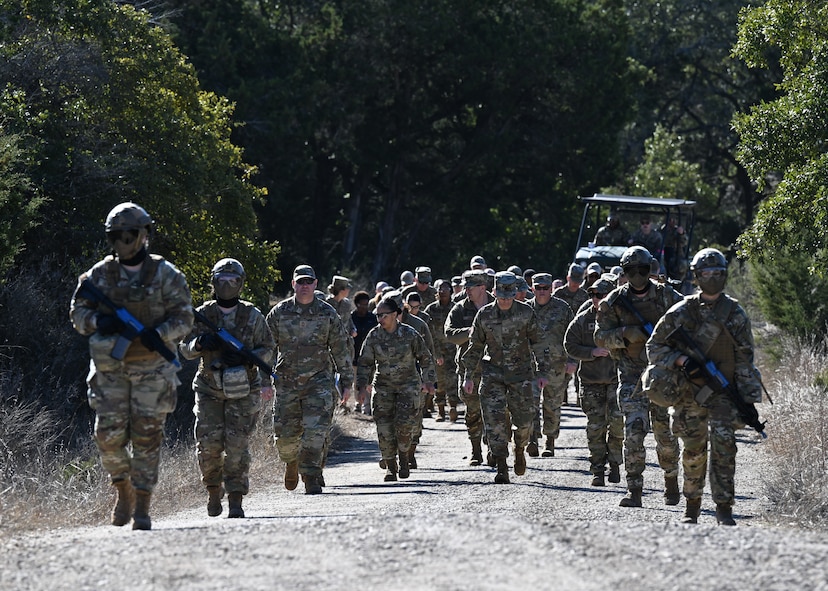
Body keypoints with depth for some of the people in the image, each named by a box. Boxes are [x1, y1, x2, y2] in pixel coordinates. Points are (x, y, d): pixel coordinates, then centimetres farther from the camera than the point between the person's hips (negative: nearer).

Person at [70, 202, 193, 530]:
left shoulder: (165, 275, 0)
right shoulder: (100, 274, 6)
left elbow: (184, 317, -1)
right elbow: (77, 311, 10)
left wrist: (160, 333, -19)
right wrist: (98, 321, -12)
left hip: (152, 366, -2)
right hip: (110, 366, 2)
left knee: (146, 435, -3)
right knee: (109, 433, -6)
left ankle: (142, 508, 3)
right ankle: (123, 491, 19)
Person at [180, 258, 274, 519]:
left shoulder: (253, 316, 1)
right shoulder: (202, 315, 3)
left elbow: (267, 349, 5)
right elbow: (184, 348, 6)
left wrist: (247, 358, -15)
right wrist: (199, 344, -16)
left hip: (243, 391, -1)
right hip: (209, 388, 1)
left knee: (237, 443, -10)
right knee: (209, 443, -7)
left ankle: (235, 500, -6)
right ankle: (213, 491, 16)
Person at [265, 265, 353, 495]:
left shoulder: (327, 313, 3)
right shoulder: (279, 313, 2)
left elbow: (341, 348, 9)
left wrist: (347, 380, 8)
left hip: (319, 380, -1)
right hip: (287, 381, 1)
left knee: (316, 430, -14)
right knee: (286, 434, 4)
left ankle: (312, 478, -9)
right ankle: (291, 463, 35)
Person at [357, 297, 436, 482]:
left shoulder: (410, 334, -7)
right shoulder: (374, 336, -3)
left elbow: (425, 359, 5)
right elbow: (365, 362, 5)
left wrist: (428, 382, 5)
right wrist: (362, 384, -6)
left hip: (408, 385, -2)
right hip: (383, 386, 2)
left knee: (404, 424, -15)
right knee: (384, 427, -7)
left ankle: (404, 457, 11)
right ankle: (390, 466, 6)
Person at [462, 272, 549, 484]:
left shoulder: (526, 313, -4)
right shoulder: (484, 315, -1)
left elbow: (538, 343, 2)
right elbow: (475, 347, 8)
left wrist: (542, 371, -2)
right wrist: (468, 376, 7)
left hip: (520, 374, 0)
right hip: (493, 374, 0)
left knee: (524, 420, 2)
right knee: (495, 419, -10)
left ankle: (519, 450, 34)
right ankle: (501, 468, -8)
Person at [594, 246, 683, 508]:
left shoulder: (666, 296, 0)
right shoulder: (615, 301, 0)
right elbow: (601, 336, 0)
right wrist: (626, 334, -18)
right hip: (632, 376, -1)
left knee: (665, 432, 8)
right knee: (633, 431, -13)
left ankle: (671, 482, 30)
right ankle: (634, 491, -11)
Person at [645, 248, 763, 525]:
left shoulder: (735, 313, 4)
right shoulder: (681, 312, 3)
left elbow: (745, 358, 5)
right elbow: (654, 346, 8)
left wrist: (748, 399, 0)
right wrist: (681, 360, -10)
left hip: (723, 391, -1)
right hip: (689, 391, 1)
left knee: (723, 442, -16)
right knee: (693, 450, 5)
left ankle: (724, 506, -14)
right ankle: (692, 506, 19)